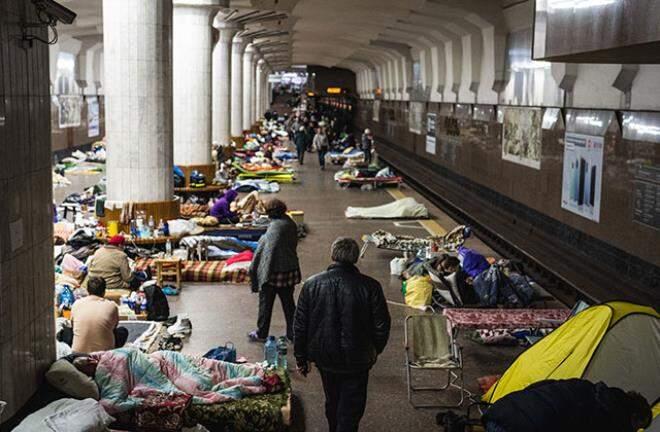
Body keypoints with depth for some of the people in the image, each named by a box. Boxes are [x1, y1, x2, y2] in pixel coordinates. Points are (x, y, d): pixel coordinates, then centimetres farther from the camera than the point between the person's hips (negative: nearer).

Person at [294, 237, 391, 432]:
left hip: (324, 357, 3)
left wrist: (301, 358, 7)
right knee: (351, 408, 9)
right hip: (357, 359, -3)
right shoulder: (370, 286, -16)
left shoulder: (311, 284, -11)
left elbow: (300, 326, -5)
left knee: (332, 401, 25)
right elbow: (382, 325, -9)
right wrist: (376, 349, 11)